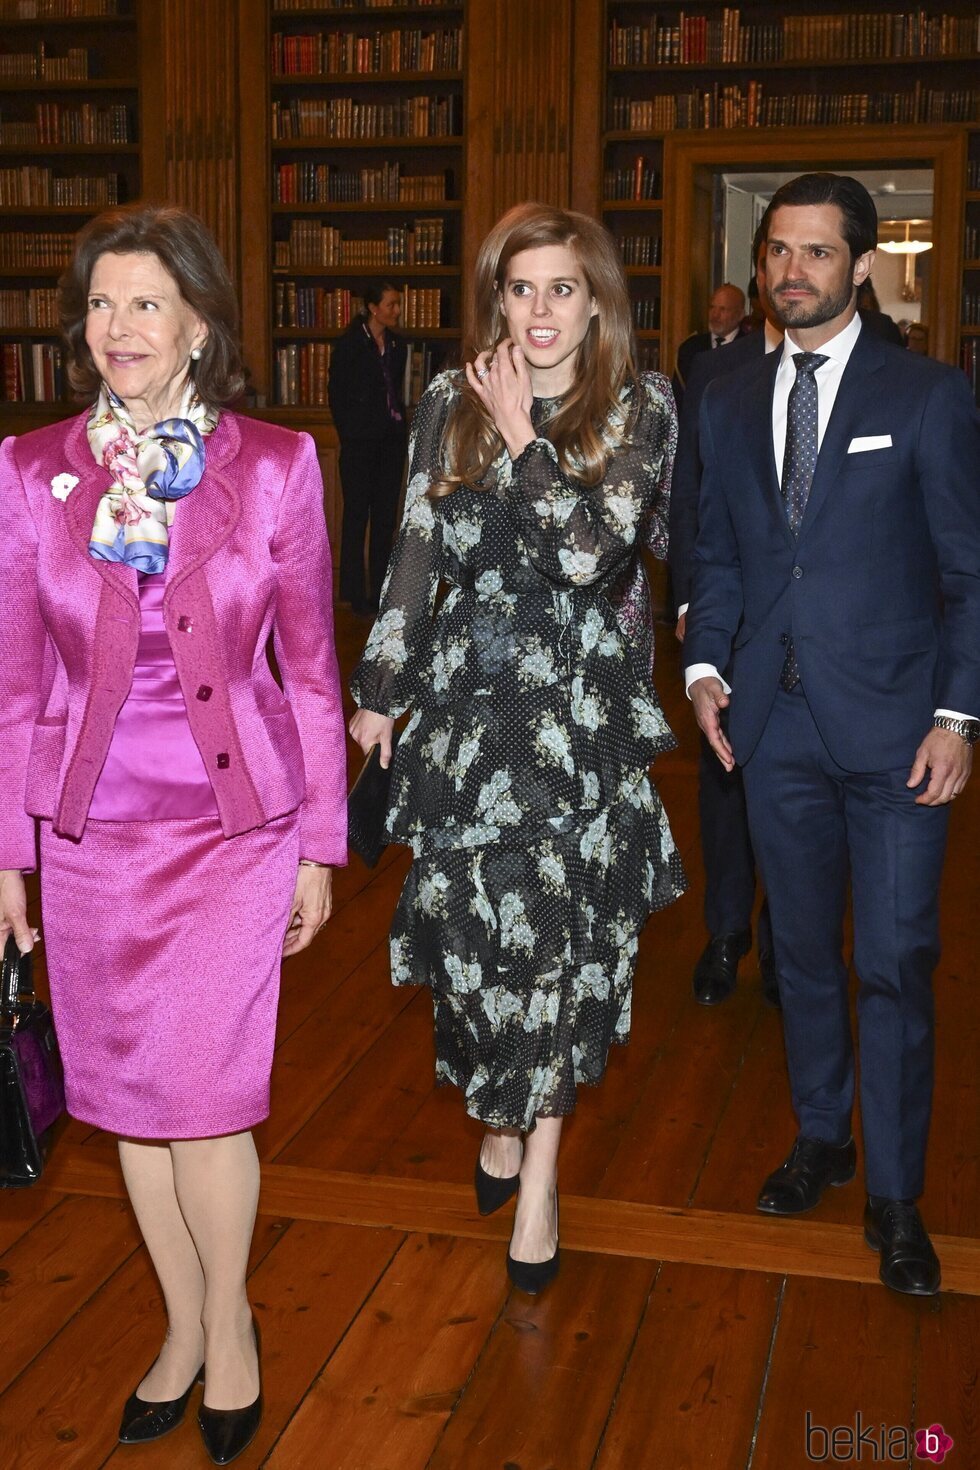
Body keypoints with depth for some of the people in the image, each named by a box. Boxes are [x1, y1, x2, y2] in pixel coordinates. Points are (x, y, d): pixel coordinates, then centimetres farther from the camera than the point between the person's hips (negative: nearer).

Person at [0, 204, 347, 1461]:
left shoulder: (276, 466, -4)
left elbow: (311, 665, 1)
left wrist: (319, 842, 2)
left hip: (235, 823, -2)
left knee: (204, 1095, -2)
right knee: (129, 1096, 12)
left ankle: (227, 1323, 27)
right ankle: (182, 1326, 34)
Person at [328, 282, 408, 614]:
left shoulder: (397, 346, 11)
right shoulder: (350, 344, -5)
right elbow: (336, 392, -4)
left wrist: (398, 424, 8)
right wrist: (348, 433, -5)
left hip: (391, 440, 6)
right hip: (360, 440, -5)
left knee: (386, 514, 7)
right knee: (357, 514, -1)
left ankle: (380, 589, 13)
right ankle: (355, 592, 2)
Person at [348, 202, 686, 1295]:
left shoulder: (641, 407, -3)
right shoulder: (450, 403, 4)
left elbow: (589, 549, -15)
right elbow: (415, 554, 7)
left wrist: (520, 436, -12)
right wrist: (379, 690, 8)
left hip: (586, 705, -2)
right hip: (469, 700, 2)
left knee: (563, 927, 2)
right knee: (478, 917, 6)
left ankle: (536, 1166, 17)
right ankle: (506, 1116, 31)